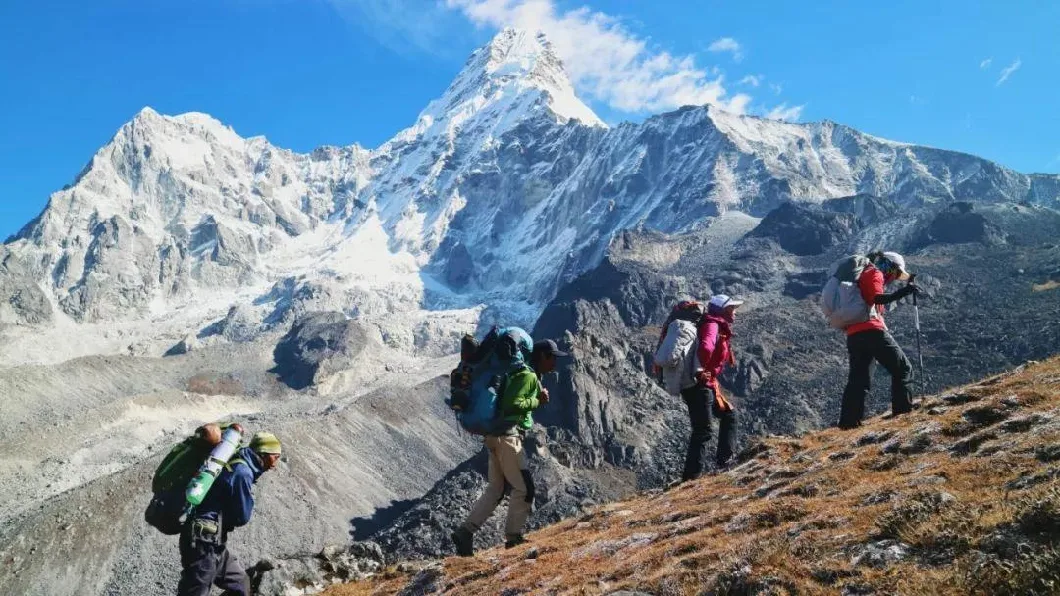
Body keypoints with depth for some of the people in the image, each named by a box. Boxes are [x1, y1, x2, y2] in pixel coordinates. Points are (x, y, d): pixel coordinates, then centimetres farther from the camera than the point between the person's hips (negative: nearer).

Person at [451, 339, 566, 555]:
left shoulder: (530, 375, 21)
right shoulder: (529, 376, -11)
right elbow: (512, 405, -21)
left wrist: (538, 398, 12)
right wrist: (538, 402, -9)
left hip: (497, 436, 10)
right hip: (508, 436, -10)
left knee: (495, 490, 12)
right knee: (523, 488, -1)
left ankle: (465, 532, 7)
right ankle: (513, 536, 9)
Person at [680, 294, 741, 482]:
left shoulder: (719, 328, 18)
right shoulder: (712, 325, -12)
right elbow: (705, 348, -34)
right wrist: (700, 371, -21)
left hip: (708, 385, 10)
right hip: (698, 385, -10)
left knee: (728, 415, 21)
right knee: (702, 431, -7)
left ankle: (725, 460, 23)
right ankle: (691, 476, -3)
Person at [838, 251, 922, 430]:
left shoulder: (864, 275, 29)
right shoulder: (874, 273, 3)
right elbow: (877, 298, -16)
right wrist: (903, 292, -22)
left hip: (853, 334, 8)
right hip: (871, 330, -8)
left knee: (858, 380, 7)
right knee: (903, 369, 2)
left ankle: (848, 422, 1)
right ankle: (903, 412, -3)